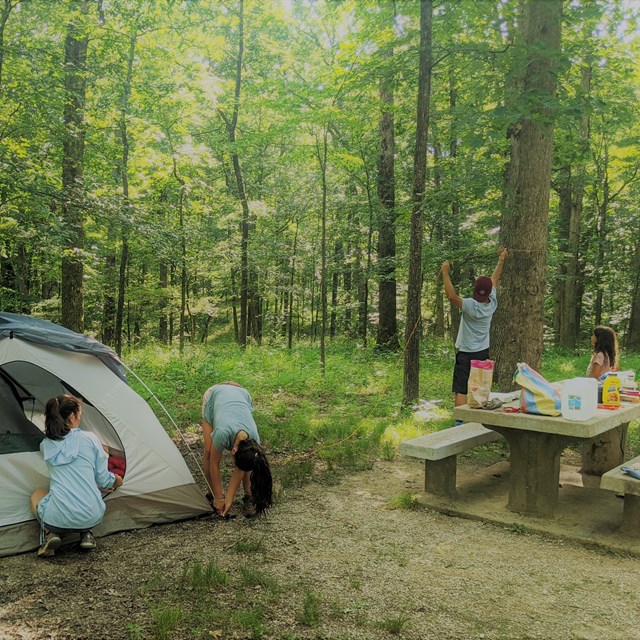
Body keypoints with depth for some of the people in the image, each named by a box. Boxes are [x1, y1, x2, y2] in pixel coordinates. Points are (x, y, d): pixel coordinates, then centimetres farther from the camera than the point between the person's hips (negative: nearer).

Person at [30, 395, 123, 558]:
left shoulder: (45, 445, 8)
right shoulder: (90, 439, 0)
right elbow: (103, 480, 6)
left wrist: (102, 485, 34)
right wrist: (115, 481, 31)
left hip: (57, 519, 0)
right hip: (92, 517, 0)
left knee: (37, 495, 34)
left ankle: (49, 533, 8)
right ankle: (86, 534, 12)